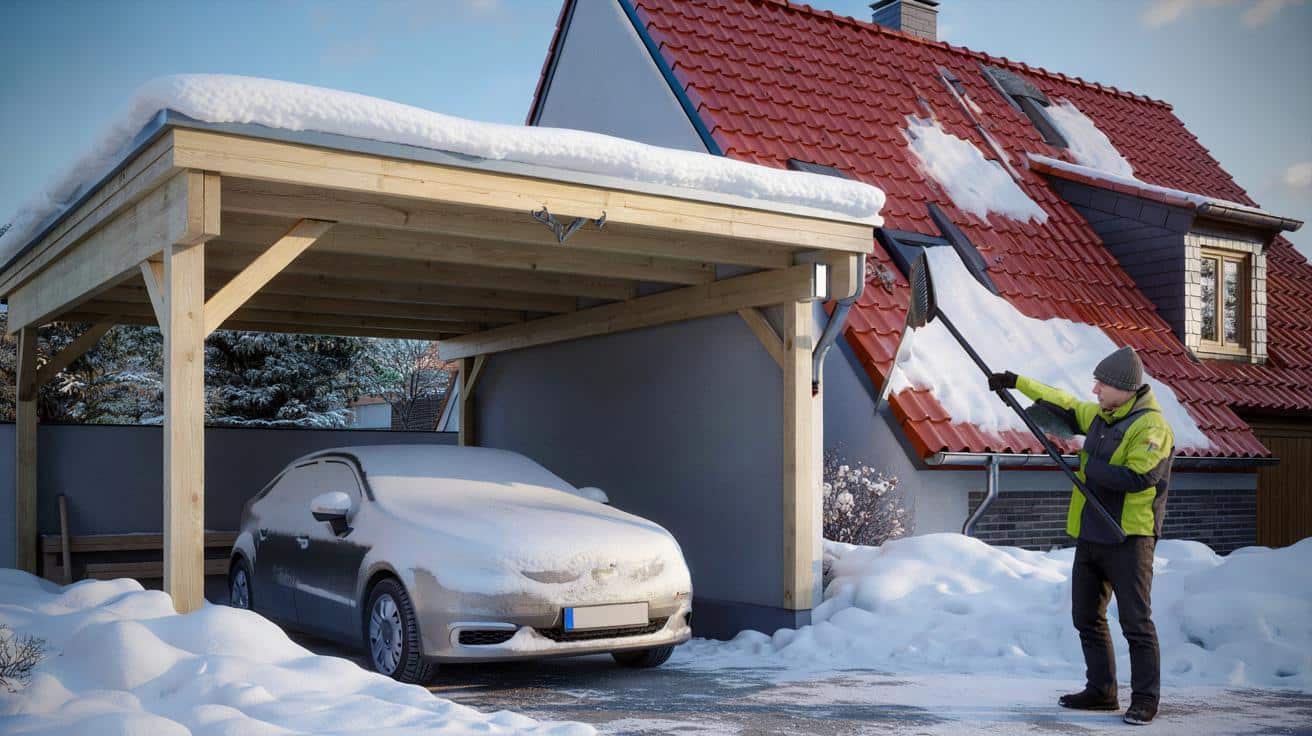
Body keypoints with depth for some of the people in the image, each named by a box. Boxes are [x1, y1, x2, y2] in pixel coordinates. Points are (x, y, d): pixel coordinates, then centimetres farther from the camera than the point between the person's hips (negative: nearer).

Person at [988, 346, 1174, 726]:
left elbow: (1136, 477, -25)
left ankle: (1145, 698, 5)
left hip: (1129, 538, -9)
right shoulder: (1099, 415, 9)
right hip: (1089, 536, 9)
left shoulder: (1152, 426, -15)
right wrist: (1018, 382, 24)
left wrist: (1091, 469, -14)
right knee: (1087, 617, 13)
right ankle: (1101, 690, 23)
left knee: (1136, 622, -4)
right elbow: (1064, 405, 25)